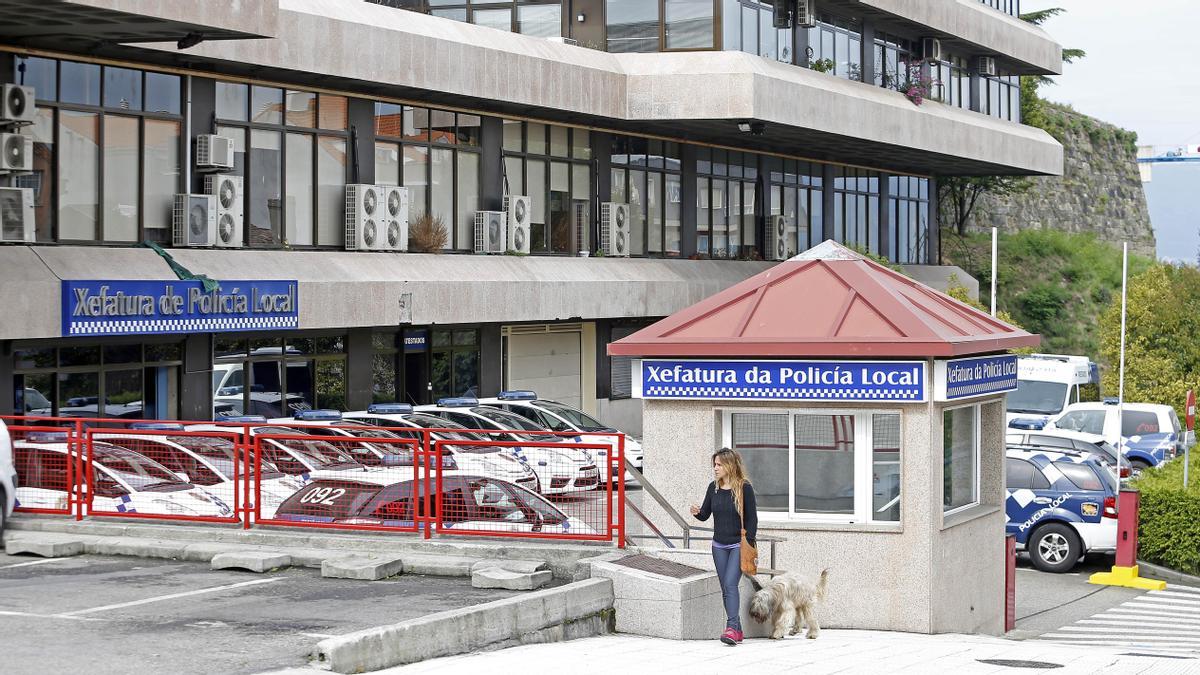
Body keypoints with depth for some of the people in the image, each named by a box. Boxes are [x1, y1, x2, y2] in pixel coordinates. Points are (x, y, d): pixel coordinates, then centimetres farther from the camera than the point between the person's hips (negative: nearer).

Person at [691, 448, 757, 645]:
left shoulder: (744, 488, -9)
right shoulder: (714, 488, 6)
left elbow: (752, 518, -7)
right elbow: (705, 515, 10)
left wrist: (748, 544, -13)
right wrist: (697, 512, -13)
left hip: (738, 545, -6)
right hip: (719, 545, 6)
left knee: (730, 584, -19)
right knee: (725, 589, 6)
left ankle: (732, 627, -25)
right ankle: (737, 631, 11)